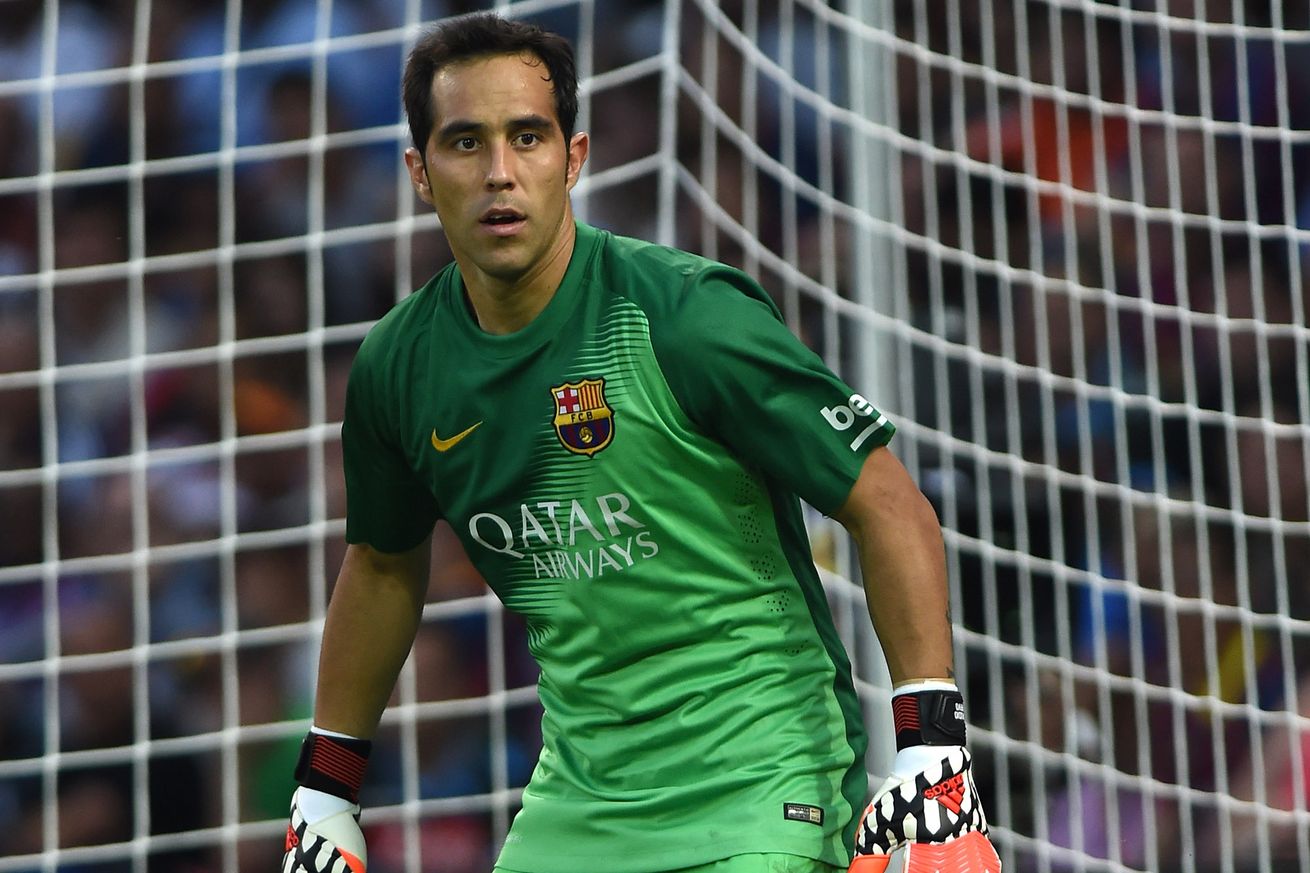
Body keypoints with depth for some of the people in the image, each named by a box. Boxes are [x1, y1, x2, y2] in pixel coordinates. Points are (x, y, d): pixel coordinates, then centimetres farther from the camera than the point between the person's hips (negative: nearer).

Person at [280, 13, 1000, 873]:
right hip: (580, 794, 5)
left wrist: (934, 749, -19)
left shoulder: (684, 316, -15)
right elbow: (384, 564, 21)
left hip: (759, 785, -5)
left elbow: (890, 507, -12)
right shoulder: (397, 367, 2)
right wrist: (326, 790, 22)